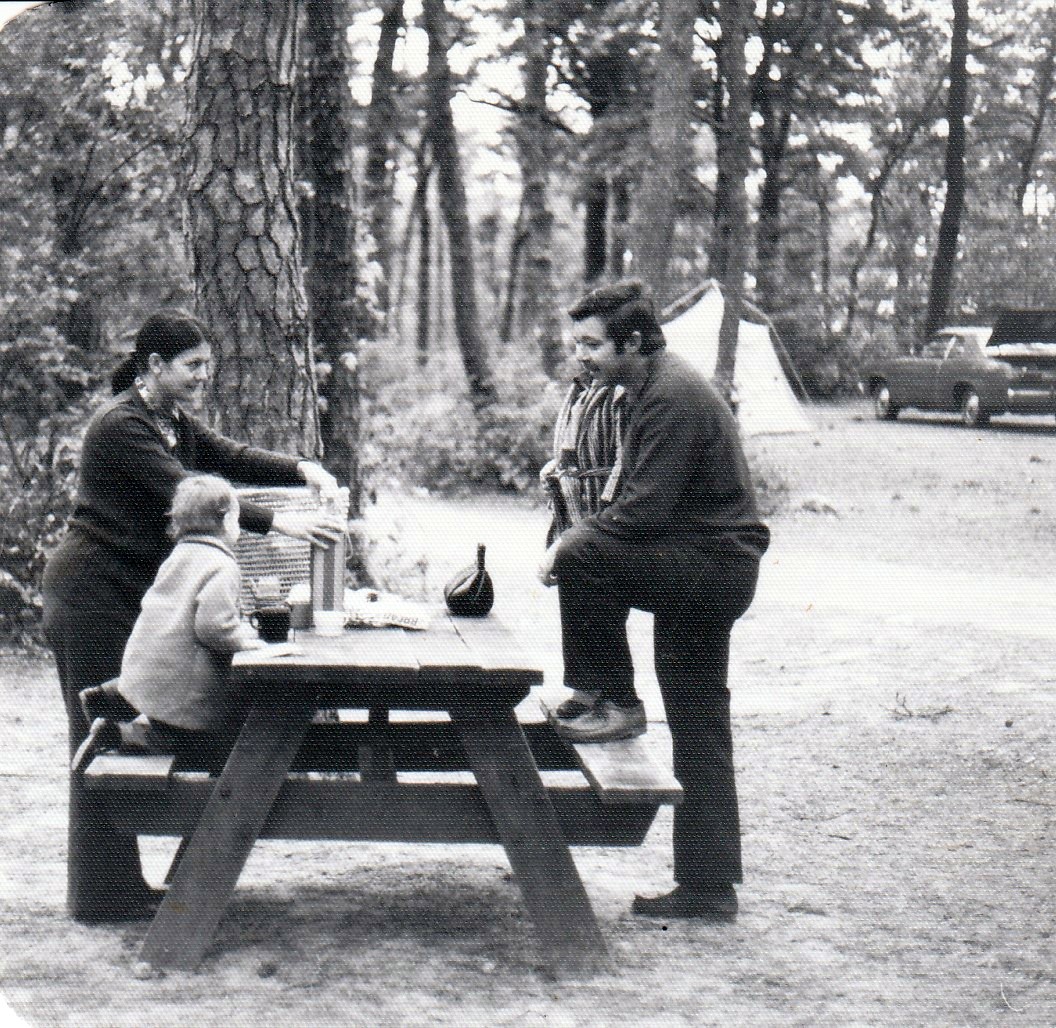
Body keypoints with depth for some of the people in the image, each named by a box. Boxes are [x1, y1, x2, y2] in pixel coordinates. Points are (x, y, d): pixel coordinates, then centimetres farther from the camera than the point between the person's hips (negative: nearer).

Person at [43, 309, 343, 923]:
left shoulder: (172, 421, 11)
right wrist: (279, 522, -37)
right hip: (92, 600, -10)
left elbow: (229, 457, 6)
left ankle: (119, 886, 19)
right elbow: (185, 495, -29)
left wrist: (303, 470, -13)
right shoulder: (121, 426, -20)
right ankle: (101, 896, 3)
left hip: (132, 597, 10)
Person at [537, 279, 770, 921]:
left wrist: (573, 541, -13)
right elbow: (643, 503, 19)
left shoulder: (673, 397, -16)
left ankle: (612, 702, -10)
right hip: (709, 571, 10)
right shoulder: (659, 389, 16)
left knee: (583, 559, -24)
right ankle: (708, 888, 16)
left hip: (712, 567, -10)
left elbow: (646, 510, -22)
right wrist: (579, 535, 7)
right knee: (699, 734, 11)